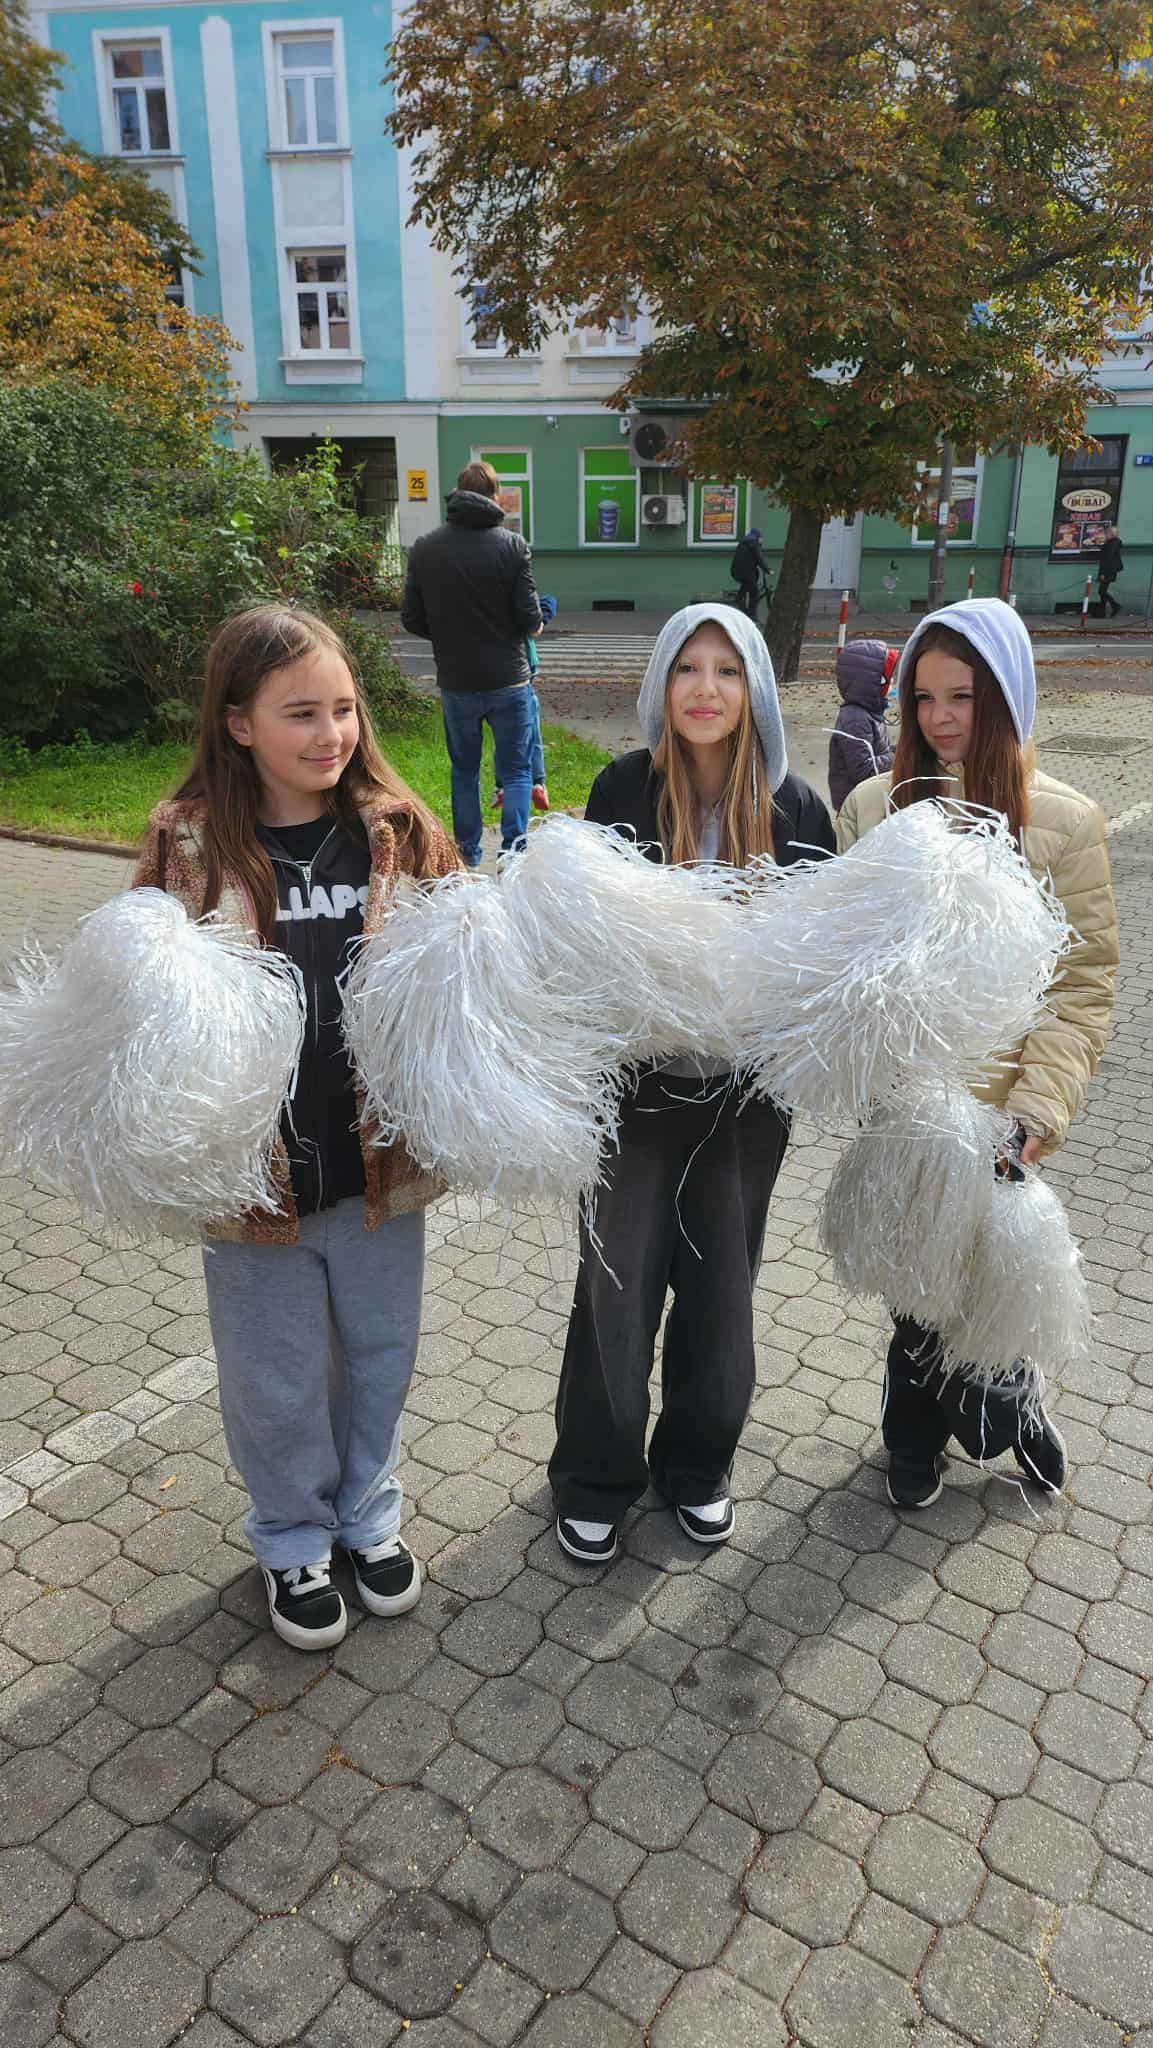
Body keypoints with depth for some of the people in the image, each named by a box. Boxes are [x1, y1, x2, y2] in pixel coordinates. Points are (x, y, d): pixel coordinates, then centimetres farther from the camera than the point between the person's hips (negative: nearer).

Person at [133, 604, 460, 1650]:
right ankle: (294, 1542, 45)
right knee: (277, 1380, 17)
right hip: (254, 1171, -1)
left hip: (381, 1160, 2)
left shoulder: (397, 828, -5)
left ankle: (371, 1514, 48)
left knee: (380, 1353, 21)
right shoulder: (187, 844, -10)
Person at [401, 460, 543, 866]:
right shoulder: (512, 545, -11)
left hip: (455, 683, 3)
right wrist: (533, 626, 12)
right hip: (508, 680, -3)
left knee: (464, 770, 17)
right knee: (516, 770, 8)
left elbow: (412, 620, 0)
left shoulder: (424, 548, -2)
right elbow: (530, 619, -11)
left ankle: (468, 856, 23)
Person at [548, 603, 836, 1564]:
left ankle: (698, 1465, 36)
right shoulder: (623, 791, -7)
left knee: (721, 1279, 13)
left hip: (746, 1089, 2)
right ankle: (595, 1478, 27)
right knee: (618, 1279, 5)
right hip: (639, 1082, -1)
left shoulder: (794, 807, -4)